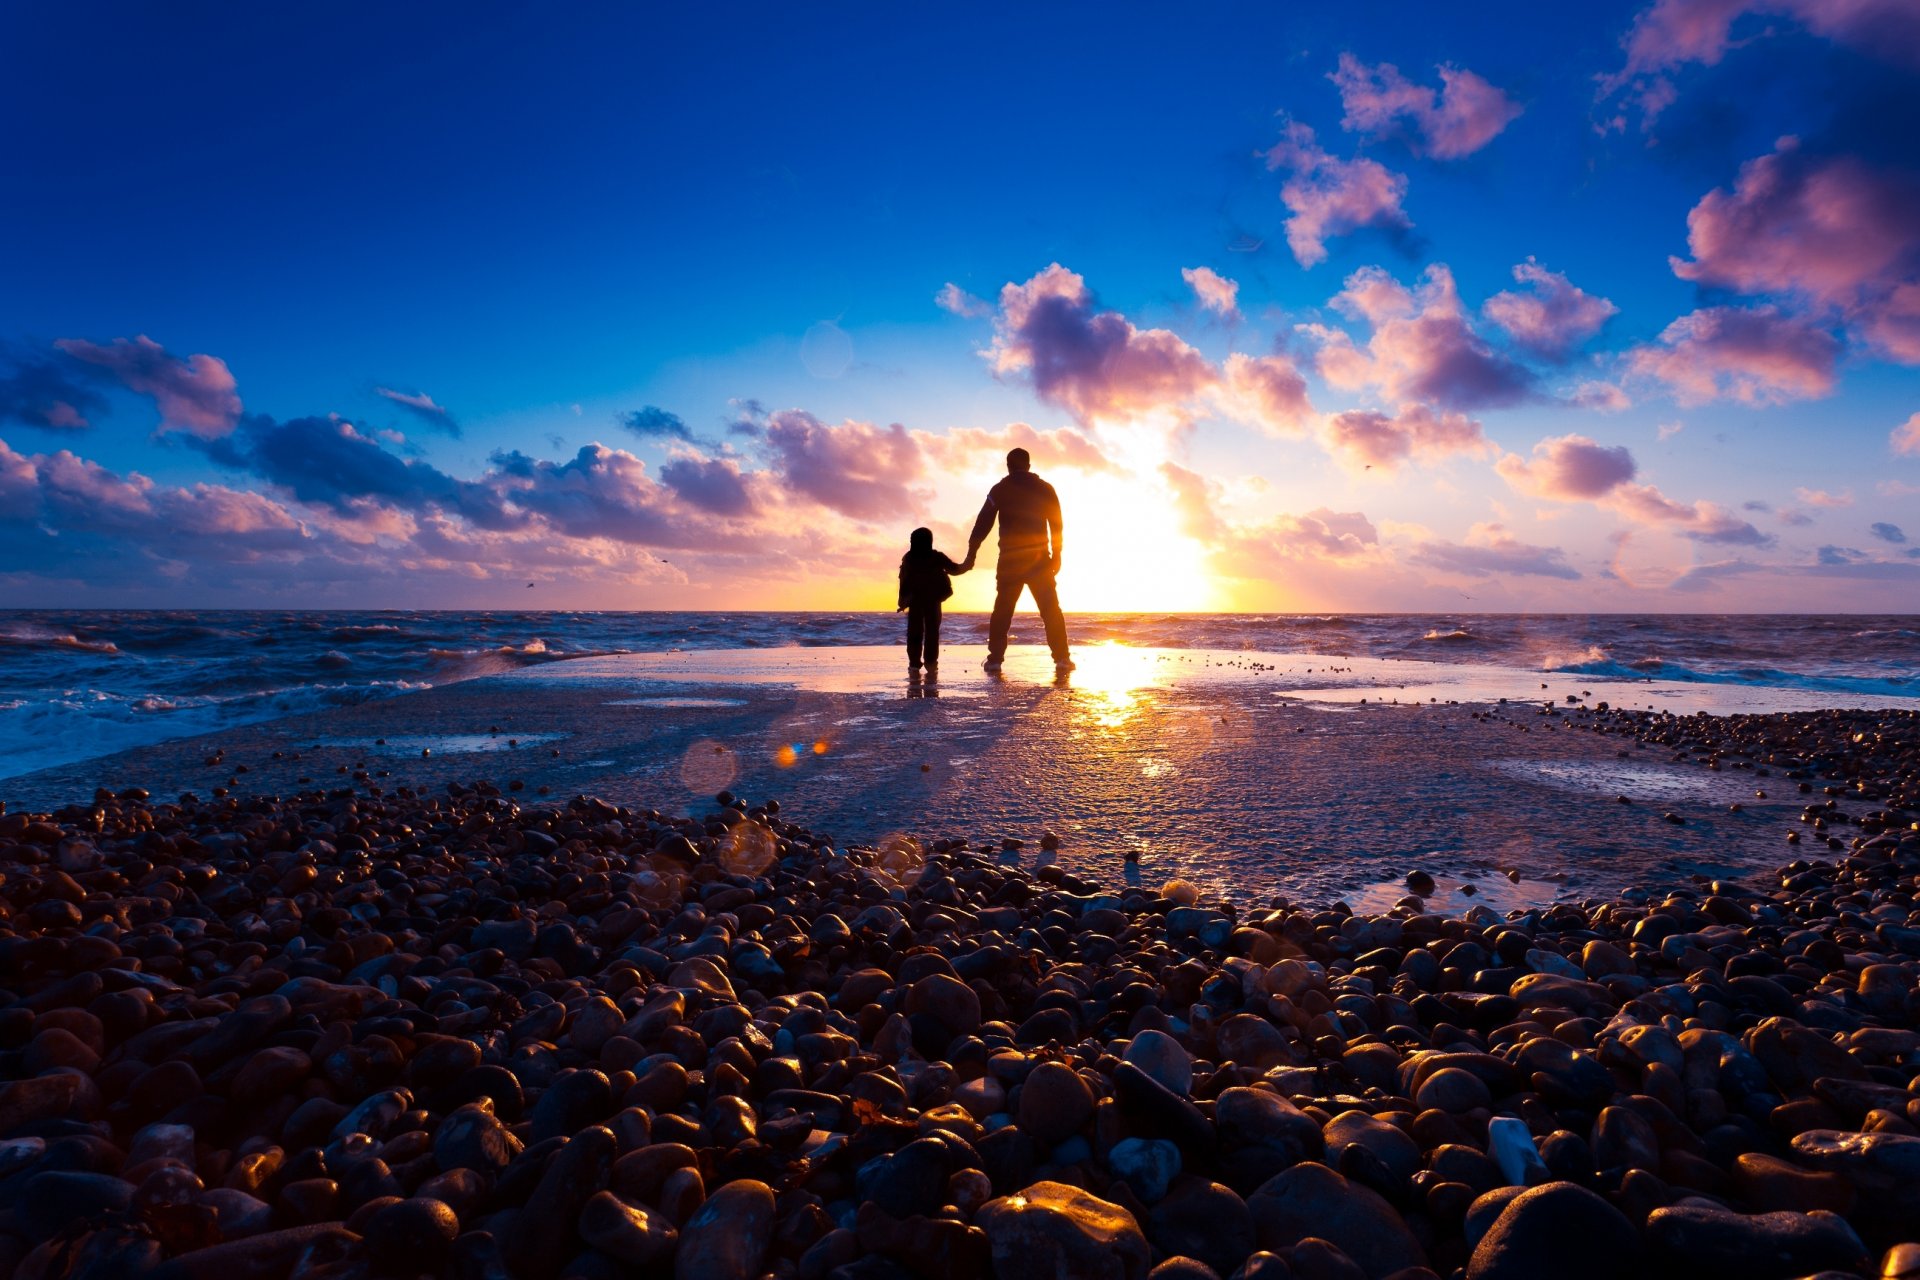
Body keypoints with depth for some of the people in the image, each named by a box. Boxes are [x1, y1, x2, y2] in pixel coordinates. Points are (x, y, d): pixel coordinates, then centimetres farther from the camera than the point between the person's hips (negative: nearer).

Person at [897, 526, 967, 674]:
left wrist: (903, 599, 6)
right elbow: (954, 569, 7)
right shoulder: (937, 557, -2)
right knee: (932, 630, 3)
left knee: (914, 631, 5)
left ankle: (914, 663, 1)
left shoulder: (908, 559, 1)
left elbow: (903, 578, 0)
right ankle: (931, 662, -2)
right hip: (932, 600, -1)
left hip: (914, 600, 1)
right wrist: (966, 566, 26)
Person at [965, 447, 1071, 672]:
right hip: (1039, 559, 1)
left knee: (1002, 610, 7)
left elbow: (982, 524, -1)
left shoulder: (999, 490, 3)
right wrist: (1056, 556, 11)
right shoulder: (1045, 489, 6)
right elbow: (1056, 525, 4)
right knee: (1051, 609, 3)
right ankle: (1062, 657, -4)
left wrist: (971, 555, 1)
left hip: (1010, 561, 0)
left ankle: (995, 658, 3)